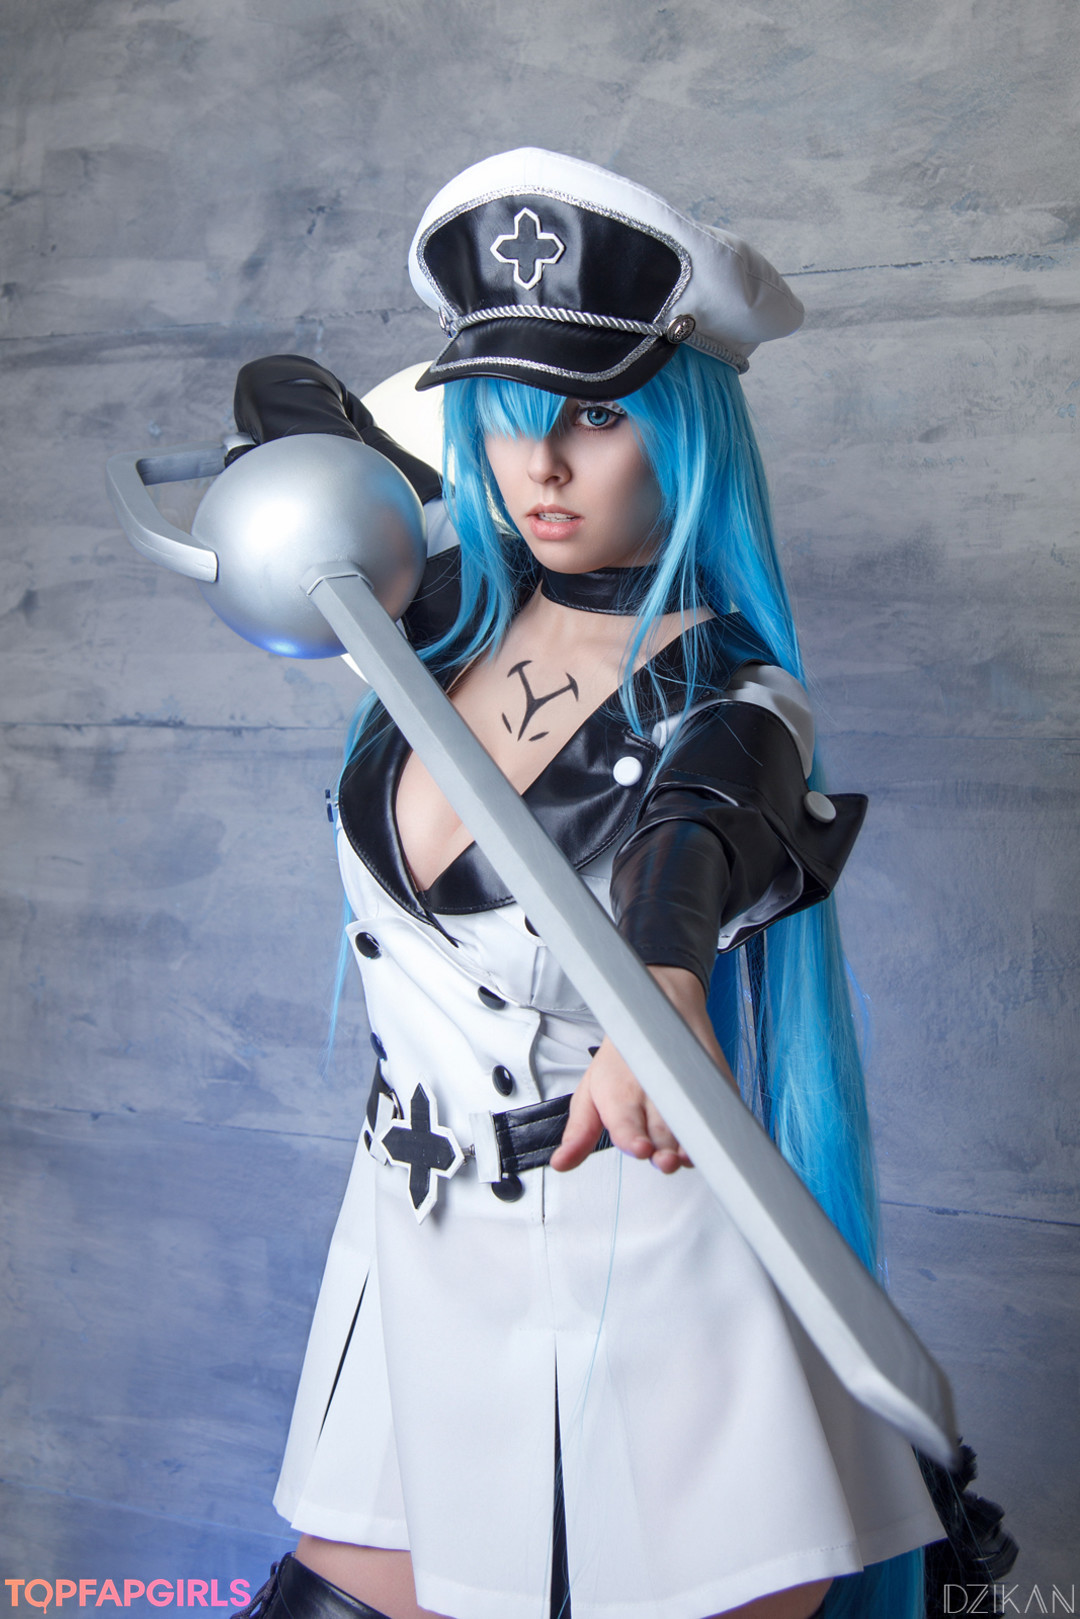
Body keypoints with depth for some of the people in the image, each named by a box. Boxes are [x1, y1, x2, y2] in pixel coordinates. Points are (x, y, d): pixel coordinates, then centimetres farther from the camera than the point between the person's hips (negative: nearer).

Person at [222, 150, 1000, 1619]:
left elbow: (693, 832, -40)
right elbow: (274, 397, 17)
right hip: (410, 1239, 5)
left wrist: (661, 980, -58)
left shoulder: (729, 697, -14)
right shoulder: (448, 612, 0)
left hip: (628, 1268, -4)